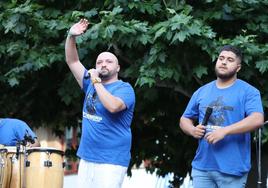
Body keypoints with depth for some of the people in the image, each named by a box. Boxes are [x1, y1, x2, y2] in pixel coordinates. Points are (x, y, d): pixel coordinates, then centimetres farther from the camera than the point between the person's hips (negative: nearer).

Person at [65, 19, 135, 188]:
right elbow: (72, 61, 10)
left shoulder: (125, 88, -7)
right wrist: (71, 36, -6)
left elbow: (113, 106, -27)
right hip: (87, 157, 7)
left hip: (112, 161, -7)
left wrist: (96, 81, -19)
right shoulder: (90, 83, 13)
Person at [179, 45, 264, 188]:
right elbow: (185, 120, 22)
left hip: (233, 169, -4)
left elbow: (257, 120, -16)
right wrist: (192, 130, -3)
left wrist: (224, 131, -24)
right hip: (202, 166, 4)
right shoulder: (201, 92, 15)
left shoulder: (248, 92, -2)